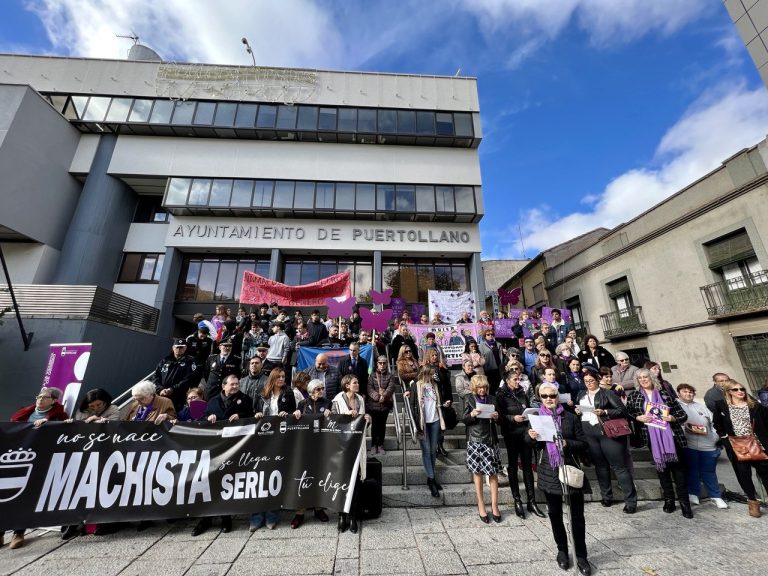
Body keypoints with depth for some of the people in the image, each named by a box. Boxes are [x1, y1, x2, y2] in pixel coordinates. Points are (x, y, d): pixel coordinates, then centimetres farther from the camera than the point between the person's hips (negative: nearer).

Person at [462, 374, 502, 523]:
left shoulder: (492, 399, 6)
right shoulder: (469, 399, -1)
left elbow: (498, 420, 13)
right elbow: (464, 420, -2)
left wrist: (496, 417, -9)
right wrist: (472, 414, -20)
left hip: (491, 439, 2)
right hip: (475, 440, -2)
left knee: (493, 473, 5)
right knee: (477, 472, 6)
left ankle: (494, 506, 21)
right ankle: (481, 506, 21)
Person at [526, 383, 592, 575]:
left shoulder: (571, 418, -4)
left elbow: (583, 444, -3)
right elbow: (529, 444, 4)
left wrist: (567, 443, -21)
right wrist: (531, 437, -19)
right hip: (549, 472, 2)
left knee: (577, 516, 6)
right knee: (555, 514, 15)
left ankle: (581, 556, 25)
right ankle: (562, 550, 34)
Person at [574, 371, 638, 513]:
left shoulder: (608, 393, -1)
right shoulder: (581, 394, 13)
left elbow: (622, 410, -6)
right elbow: (577, 410, 20)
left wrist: (604, 412, -19)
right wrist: (577, 411, -2)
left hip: (608, 431, -4)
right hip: (589, 433, 4)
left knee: (619, 466, 1)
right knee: (600, 465, 13)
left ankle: (631, 501, 12)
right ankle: (606, 496, 26)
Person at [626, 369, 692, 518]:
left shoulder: (664, 394, 5)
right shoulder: (634, 395, 5)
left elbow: (683, 415, 6)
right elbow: (627, 413, 5)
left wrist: (672, 418, -13)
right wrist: (638, 417, -13)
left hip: (672, 435, 0)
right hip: (653, 438, 0)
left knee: (678, 467, 2)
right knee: (661, 467, 10)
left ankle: (684, 502, 14)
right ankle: (669, 499, 23)